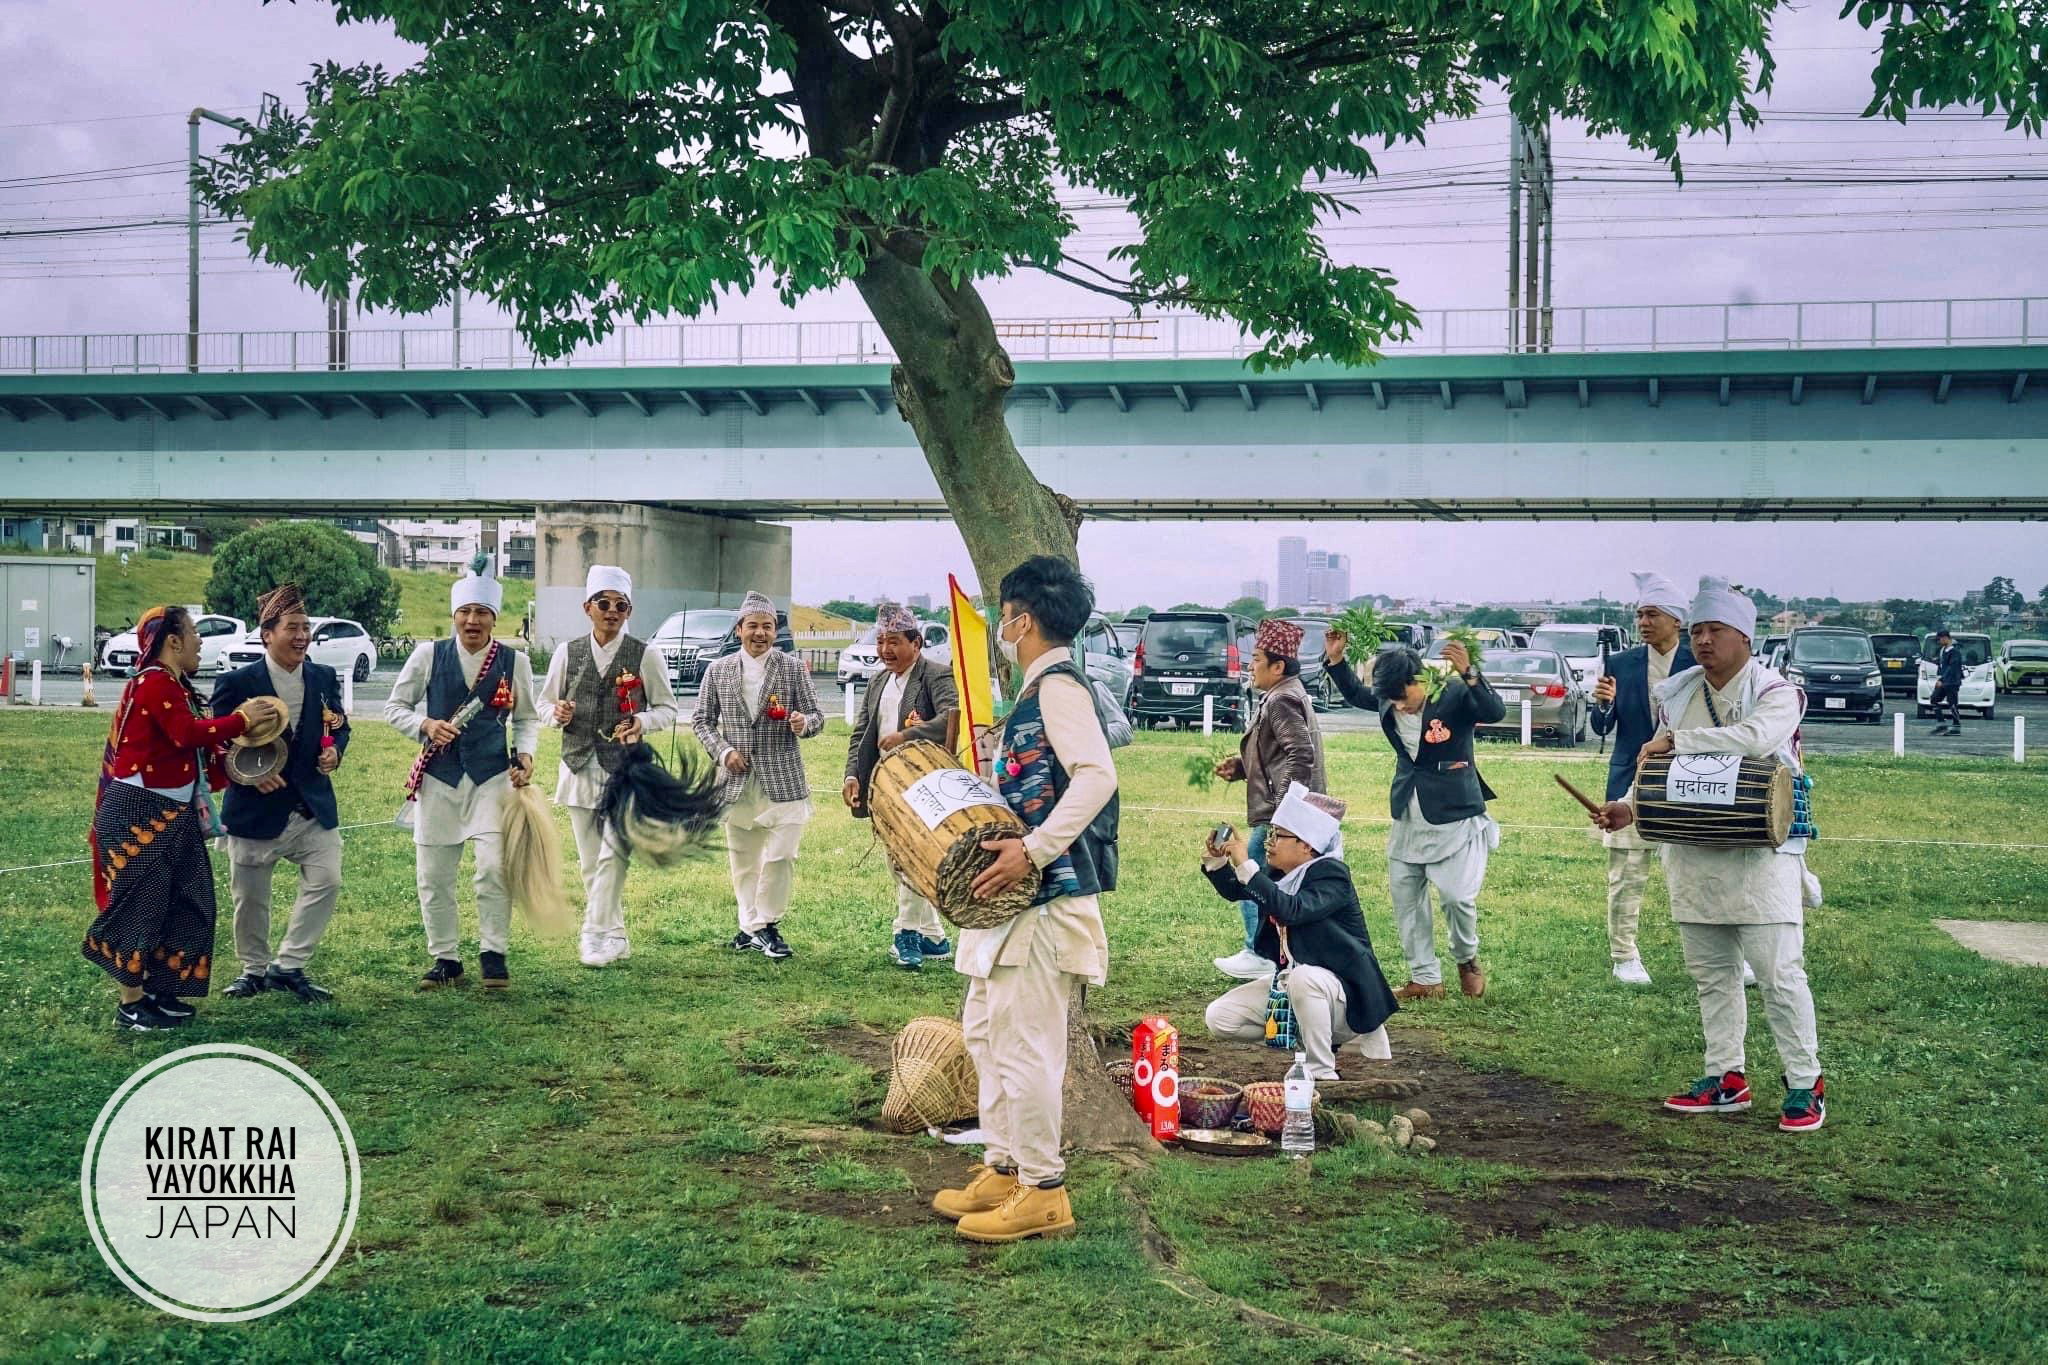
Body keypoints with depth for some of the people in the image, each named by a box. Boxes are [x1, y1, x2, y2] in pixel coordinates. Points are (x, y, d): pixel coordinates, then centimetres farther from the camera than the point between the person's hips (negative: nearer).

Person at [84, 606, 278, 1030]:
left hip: (169, 814, 10)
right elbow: (188, 733, -27)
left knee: (183, 904, 12)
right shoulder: (155, 683, -16)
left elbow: (192, 740, 10)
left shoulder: (171, 684, 15)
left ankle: (158, 990, 22)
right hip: (140, 814, -10)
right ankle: (131, 1005, 4)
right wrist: (241, 719, -19)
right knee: (139, 904, -3)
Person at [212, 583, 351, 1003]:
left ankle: (288, 965, 6)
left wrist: (334, 752, -6)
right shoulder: (237, 683, -9)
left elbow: (340, 728, 15)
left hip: (313, 806, 3)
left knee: (327, 880, -8)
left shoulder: (324, 678, 4)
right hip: (256, 809, -3)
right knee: (249, 897, 8)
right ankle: (254, 969, 29)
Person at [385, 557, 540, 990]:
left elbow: (526, 718, 13)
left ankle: (494, 954, 6)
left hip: (492, 776, -1)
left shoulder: (514, 662, 2)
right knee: (433, 874, 4)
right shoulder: (428, 655, 0)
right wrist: (425, 725, -11)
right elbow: (395, 707, 8)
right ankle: (445, 958, 17)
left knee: (494, 868, -11)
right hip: (438, 776, 1)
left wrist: (524, 753, -5)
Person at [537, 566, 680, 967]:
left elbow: (668, 708, 5)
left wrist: (642, 722, -16)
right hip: (579, 765, 3)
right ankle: (614, 938, 18)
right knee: (590, 861, 7)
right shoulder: (567, 652, 6)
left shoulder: (644, 655, -1)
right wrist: (558, 713, -10)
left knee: (613, 855, -15)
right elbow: (545, 704, 13)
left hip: (626, 768, -3)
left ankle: (598, 936, -9)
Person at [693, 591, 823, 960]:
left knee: (781, 856, -7)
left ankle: (767, 925, 9)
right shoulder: (718, 670, 6)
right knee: (743, 861, 9)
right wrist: (722, 751, -6)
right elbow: (701, 719, 10)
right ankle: (752, 927, 21)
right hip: (737, 781, 2)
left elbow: (816, 716, 3)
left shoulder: (793, 667, 2)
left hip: (783, 780, -2)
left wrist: (803, 723, -20)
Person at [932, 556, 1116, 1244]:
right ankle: (1003, 1171, 25)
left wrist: (1033, 852, -30)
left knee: (1024, 1041, -6)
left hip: (1048, 897, -11)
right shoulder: (1038, 691, 19)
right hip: (1016, 898, 11)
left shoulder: (1058, 684, -13)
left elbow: (1097, 776, -26)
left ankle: (1043, 1193, 3)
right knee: (983, 1029, 16)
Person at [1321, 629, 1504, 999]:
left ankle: (1466, 960, 22)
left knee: (1457, 896, -8)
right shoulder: (1388, 701, 1)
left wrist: (1469, 674, -47)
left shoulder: (1455, 694, -16)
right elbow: (1355, 694, 21)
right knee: (1404, 896, 7)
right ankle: (1425, 979, 17)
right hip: (1407, 816, 6)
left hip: (1453, 814, -6)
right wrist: (1335, 660, 7)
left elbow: (1495, 712, -33)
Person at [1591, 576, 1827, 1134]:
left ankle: (1805, 1084, 5)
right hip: (1693, 856, 6)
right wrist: (1630, 807, 1)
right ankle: (1726, 1078, 23)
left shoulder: (1776, 693, -6)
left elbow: (1756, 738, -28)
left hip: (1760, 856, -6)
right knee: (1711, 973, 13)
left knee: (1779, 974, -6)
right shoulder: (1675, 695, 12)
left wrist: (1678, 741, -23)